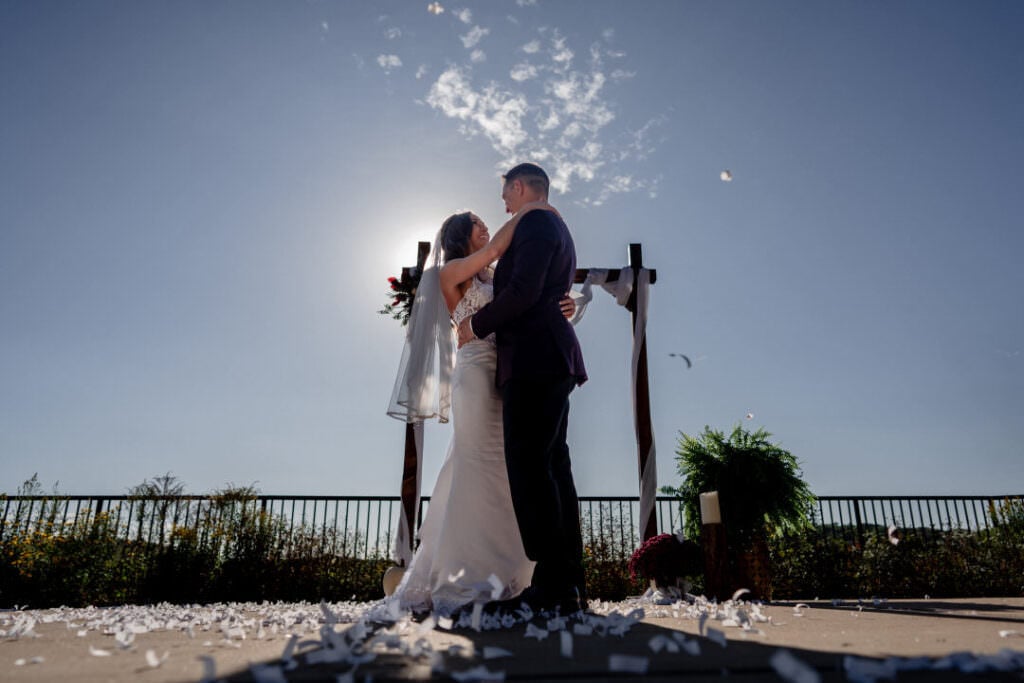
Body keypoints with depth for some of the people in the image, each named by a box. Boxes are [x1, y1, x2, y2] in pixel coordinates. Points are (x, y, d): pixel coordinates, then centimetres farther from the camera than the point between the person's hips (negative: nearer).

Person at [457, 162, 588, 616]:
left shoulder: (536, 223, -4)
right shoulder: (554, 228, 27)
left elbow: (523, 291, -17)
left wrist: (478, 324, -5)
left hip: (534, 359, -10)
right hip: (549, 362, 10)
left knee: (529, 467, -11)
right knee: (551, 467, 7)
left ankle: (552, 587, -10)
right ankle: (568, 585, 10)